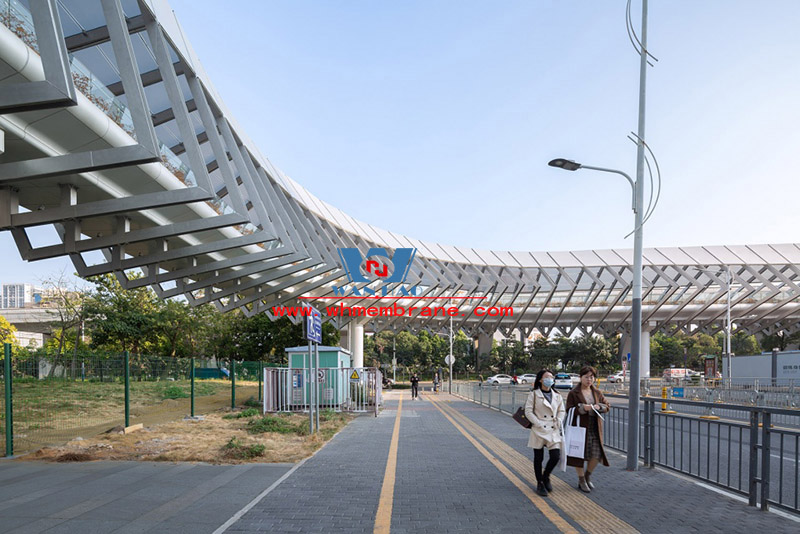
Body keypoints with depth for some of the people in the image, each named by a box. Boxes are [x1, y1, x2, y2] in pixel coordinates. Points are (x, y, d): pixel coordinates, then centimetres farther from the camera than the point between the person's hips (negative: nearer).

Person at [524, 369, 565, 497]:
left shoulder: (557, 396, 9)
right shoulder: (534, 394, -4)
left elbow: (562, 411, 14)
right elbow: (528, 411, -7)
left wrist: (558, 423, -2)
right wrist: (539, 424, -13)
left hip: (553, 431, 3)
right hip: (539, 431, -3)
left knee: (556, 456, -5)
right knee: (538, 458, 5)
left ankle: (545, 477, 22)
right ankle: (539, 483, 21)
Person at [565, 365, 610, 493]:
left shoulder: (597, 392, 12)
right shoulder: (573, 393, -4)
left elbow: (607, 406, 12)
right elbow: (569, 410, -7)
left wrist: (599, 406, -9)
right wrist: (582, 408, -21)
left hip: (595, 429, 4)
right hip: (580, 427, -4)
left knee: (597, 454, 0)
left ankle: (588, 476, 26)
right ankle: (581, 481, 18)